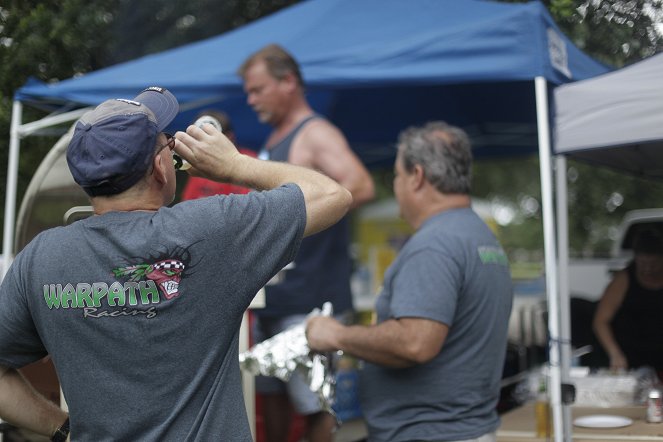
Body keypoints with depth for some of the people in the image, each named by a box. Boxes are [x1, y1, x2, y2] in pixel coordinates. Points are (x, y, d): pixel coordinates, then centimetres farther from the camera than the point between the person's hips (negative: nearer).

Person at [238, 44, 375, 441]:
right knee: (271, 391, 16)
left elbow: (361, 187, -28)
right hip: (271, 293, 9)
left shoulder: (316, 134, -11)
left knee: (315, 402, -4)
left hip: (308, 298, -9)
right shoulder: (274, 140, 17)